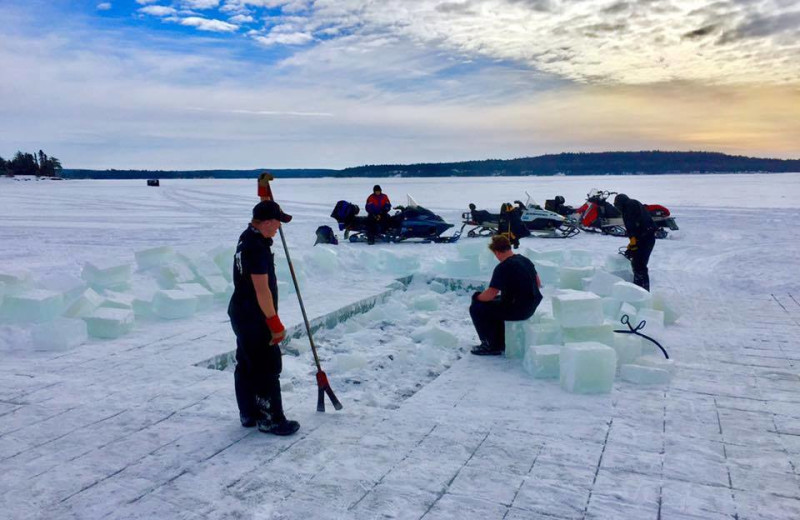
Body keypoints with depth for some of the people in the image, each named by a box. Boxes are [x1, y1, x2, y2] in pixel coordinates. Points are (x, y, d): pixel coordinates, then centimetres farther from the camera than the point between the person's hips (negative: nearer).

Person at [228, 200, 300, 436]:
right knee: (268, 367, -1)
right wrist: (275, 323, -22)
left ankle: (248, 414, 30)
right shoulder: (257, 248, -24)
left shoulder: (247, 237, 5)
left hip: (241, 313, 11)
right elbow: (262, 290, -25)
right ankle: (270, 419, 8)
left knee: (246, 365, 18)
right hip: (255, 319, -11)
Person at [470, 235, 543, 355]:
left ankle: (491, 346, 12)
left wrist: (477, 298, -2)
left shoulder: (502, 268, -21)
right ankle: (499, 344, 30)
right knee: (495, 304, 30)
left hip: (517, 310, -9)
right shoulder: (525, 260, 6)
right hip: (532, 307, 9)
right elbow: (538, 283, 16)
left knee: (476, 308, 3)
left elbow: (490, 294, -22)